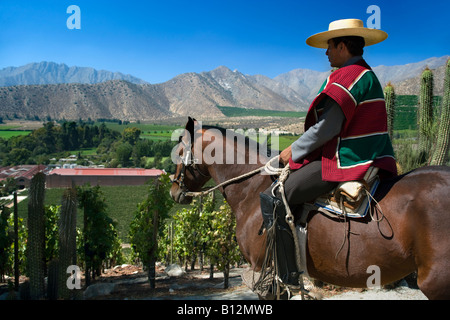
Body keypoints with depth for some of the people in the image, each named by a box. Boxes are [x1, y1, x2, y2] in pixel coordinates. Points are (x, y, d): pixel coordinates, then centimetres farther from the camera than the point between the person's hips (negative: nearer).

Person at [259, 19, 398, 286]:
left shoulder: (348, 77, -14)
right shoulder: (367, 76, 19)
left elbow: (327, 128, -20)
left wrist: (294, 151, -6)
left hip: (346, 162, -11)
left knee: (273, 199, -11)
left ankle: (287, 274, -7)